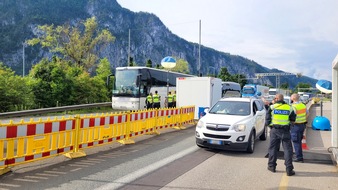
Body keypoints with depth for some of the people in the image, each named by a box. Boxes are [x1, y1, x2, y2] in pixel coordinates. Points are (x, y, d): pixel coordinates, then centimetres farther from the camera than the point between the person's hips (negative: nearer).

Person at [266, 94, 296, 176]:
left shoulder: (272, 107, -2)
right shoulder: (289, 108, 1)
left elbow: (268, 118, 0)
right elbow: (293, 119, 9)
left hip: (275, 130, 0)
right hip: (285, 131, 0)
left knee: (273, 148, 12)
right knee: (287, 149, 2)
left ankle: (271, 166, 20)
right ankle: (289, 169, 0)